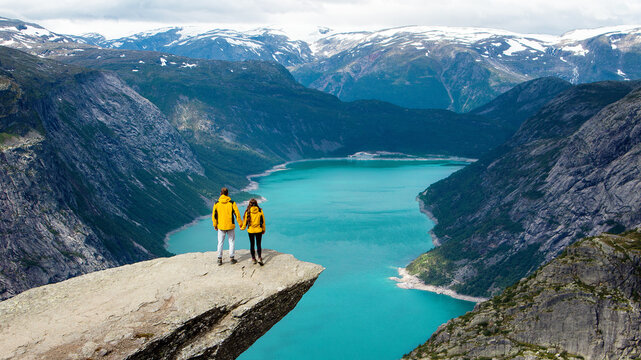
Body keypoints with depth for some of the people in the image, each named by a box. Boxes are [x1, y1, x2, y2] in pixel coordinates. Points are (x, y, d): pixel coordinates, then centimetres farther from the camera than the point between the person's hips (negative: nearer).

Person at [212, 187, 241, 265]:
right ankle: (231, 258, 11)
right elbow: (237, 214, -4)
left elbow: (214, 215, 1)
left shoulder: (217, 203, -3)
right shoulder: (232, 203, -6)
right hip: (230, 226, -1)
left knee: (220, 242, 9)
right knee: (231, 242, 11)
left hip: (221, 226, 1)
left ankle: (219, 259, 10)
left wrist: (215, 225, 13)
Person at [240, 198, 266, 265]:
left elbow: (245, 221, -2)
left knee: (252, 244, 13)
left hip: (250, 230, 0)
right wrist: (263, 230, 13)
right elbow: (263, 221, 0)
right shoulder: (260, 211, -5)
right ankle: (259, 258, -11)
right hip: (259, 230, 0)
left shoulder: (248, 211, -9)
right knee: (258, 244, 5)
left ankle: (253, 259, 18)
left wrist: (242, 228, 16)